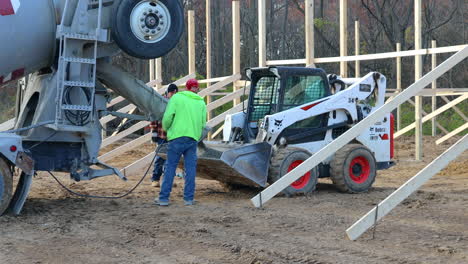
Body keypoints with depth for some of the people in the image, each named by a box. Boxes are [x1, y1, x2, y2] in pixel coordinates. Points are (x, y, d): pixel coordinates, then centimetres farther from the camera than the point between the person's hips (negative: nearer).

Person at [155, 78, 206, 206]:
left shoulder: (177, 97, 0)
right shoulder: (201, 102, 11)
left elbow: (167, 117, -7)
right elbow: (202, 123, 8)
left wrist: (166, 128, 12)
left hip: (177, 136, -3)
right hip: (193, 138, 3)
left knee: (170, 167, 1)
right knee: (190, 168, 7)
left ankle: (164, 198, 2)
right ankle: (188, 198, 6)